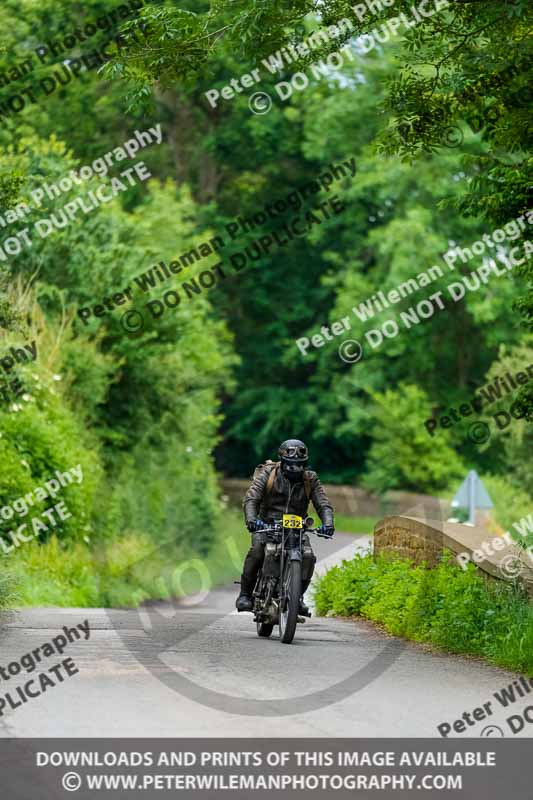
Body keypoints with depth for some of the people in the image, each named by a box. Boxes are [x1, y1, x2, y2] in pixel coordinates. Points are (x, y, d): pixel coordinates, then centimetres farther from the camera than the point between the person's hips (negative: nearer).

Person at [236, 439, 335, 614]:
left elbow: (323, 504, -4)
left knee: (308, 557, -24)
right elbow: (250, 498, -14)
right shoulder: (268, 474, -4)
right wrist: (251, 519, -35)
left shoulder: (310, 479, 3)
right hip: (267, 525, -2)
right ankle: (245, 595, -19)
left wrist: (328, 523, -26)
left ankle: (298, 596, -9)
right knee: (256, 551, -30)